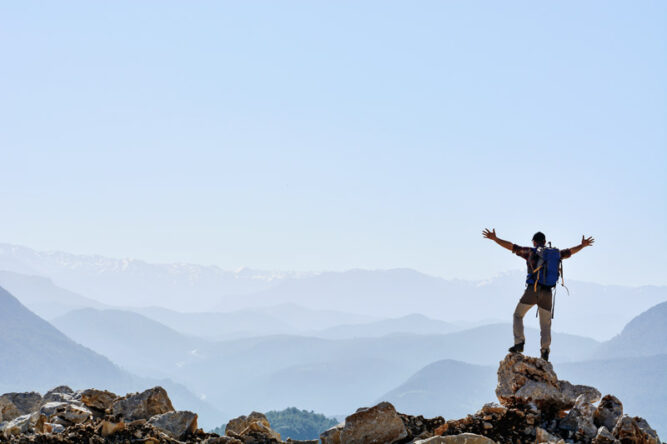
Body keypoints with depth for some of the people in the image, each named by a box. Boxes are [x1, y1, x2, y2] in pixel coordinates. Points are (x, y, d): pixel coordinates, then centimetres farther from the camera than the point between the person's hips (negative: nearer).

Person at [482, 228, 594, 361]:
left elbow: (511, 246, -2)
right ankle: (545, 350, -6)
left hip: (532, 291, -3)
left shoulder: (531, 252, 3)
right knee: (546, 324, 11)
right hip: (547, 293, 3)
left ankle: (519, 343, 1)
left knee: (518, 315, 15)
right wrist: (582, 245, 49)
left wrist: (494, 238, 1)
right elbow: (569, 252, 31)